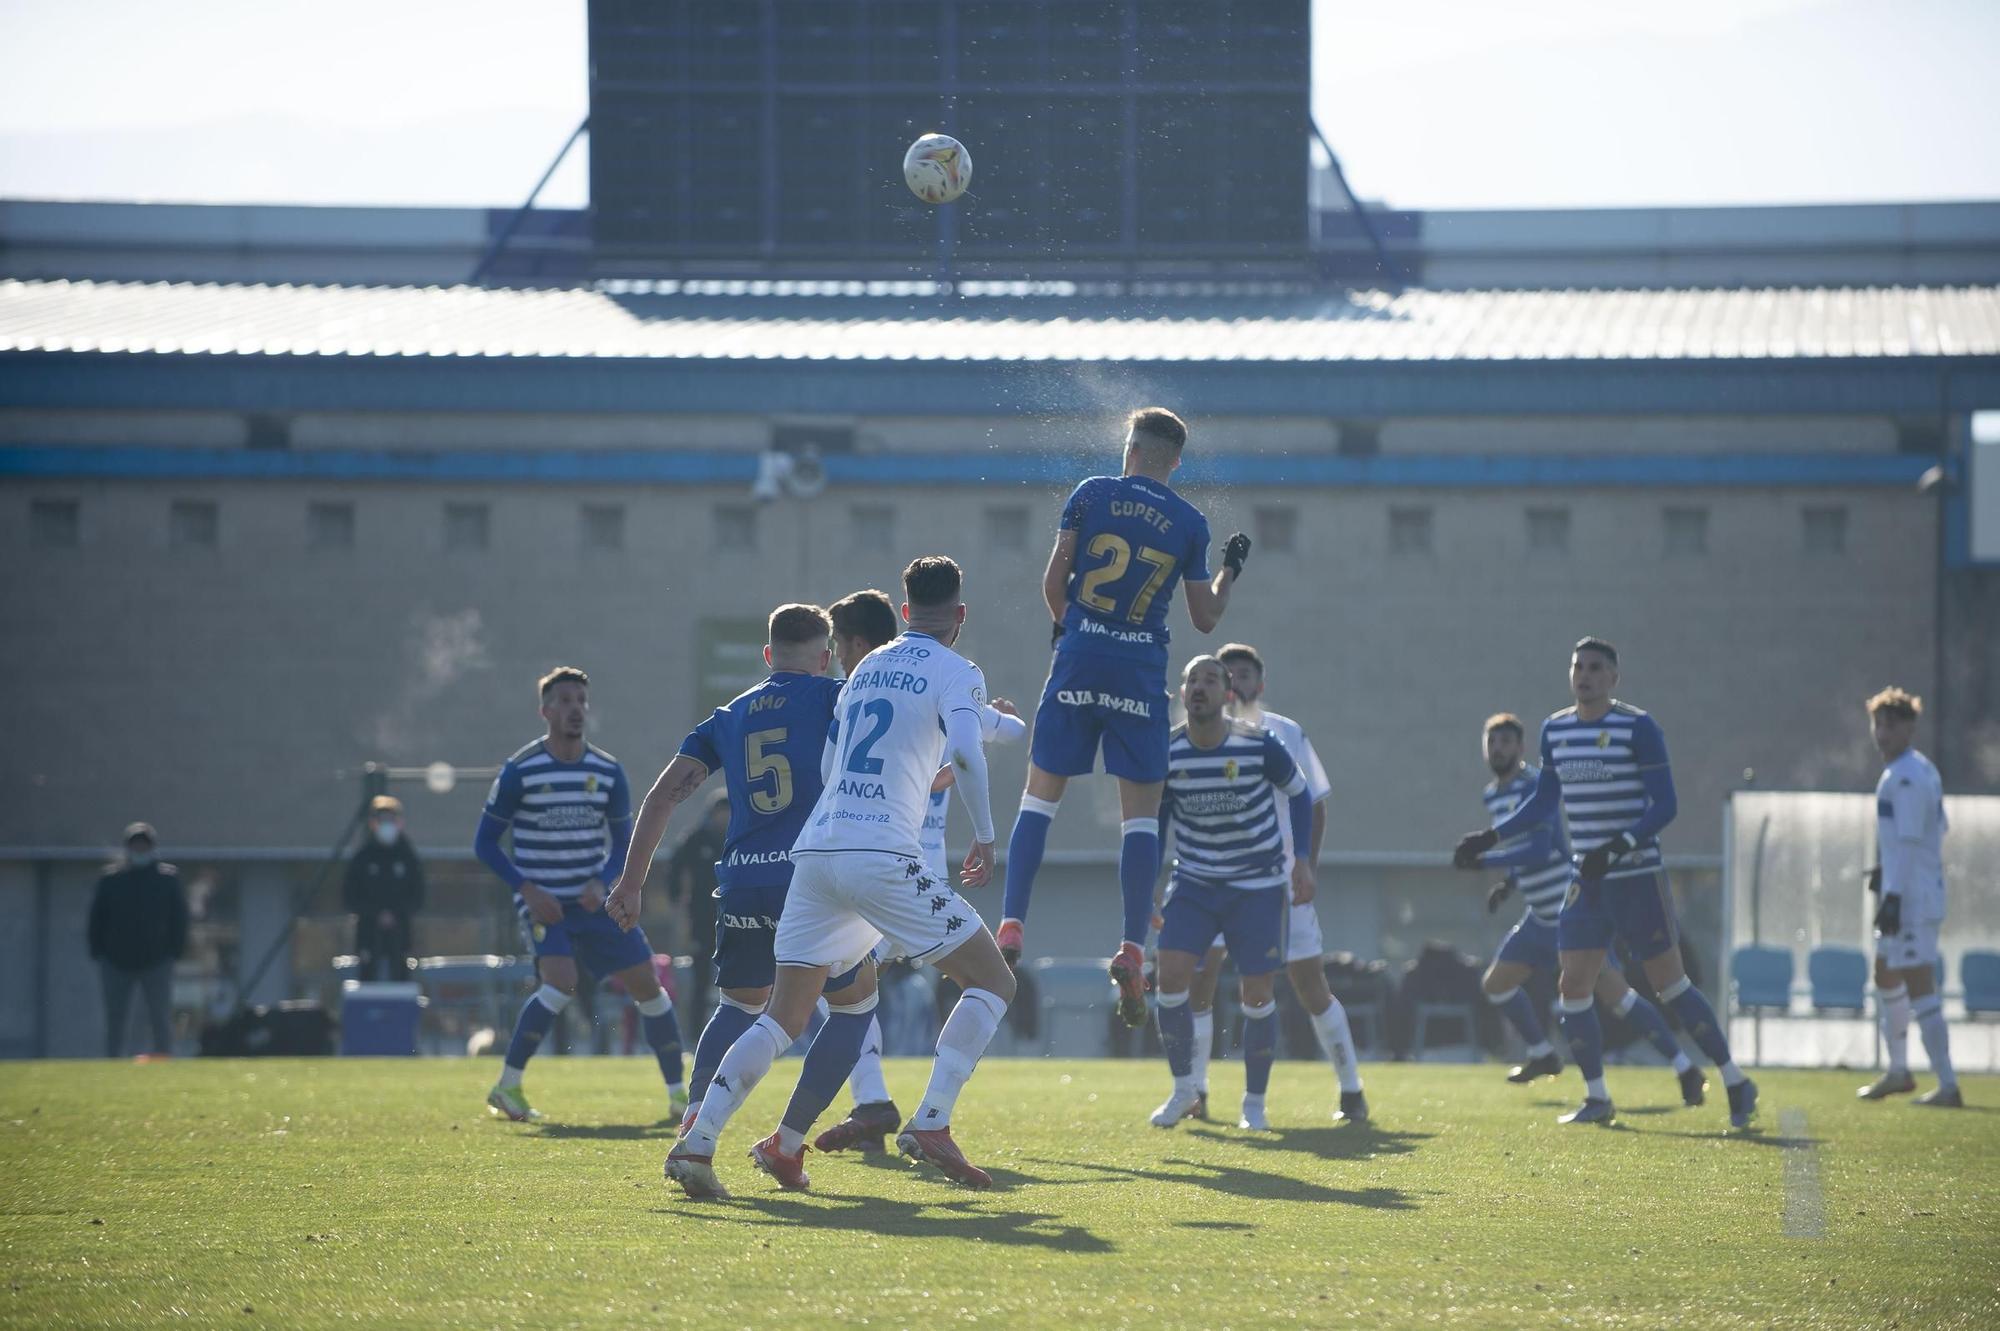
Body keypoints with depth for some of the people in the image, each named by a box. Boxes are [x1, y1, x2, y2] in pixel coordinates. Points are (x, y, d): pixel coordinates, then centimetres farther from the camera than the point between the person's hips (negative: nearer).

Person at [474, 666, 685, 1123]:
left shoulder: (609, 772, 2)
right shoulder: (520, 771, -8)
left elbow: (624, 844, 10)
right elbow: (485, 842, -2)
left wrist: (600, 882, -10)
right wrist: (527, 889, -14)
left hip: (593, 901, 4)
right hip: (543, 903, -4)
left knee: (647, 984, -1)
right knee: (562, 981, -26)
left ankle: (678, 1092, 11)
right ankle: (506, 1087, -14)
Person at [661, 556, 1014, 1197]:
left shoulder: (866, 667, 23)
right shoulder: (956, 673, 3)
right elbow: (966, 753, -15)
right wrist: (984, 836, -3)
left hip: (816, 849, 6)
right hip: (883, 854, -6)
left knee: (785, 1015, 10)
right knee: (993, 981, 5)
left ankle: (696, 1141, -5)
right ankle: (930, 1124, -9)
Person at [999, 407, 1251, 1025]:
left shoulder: (1092, 494, 1)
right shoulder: (1189, 523, 3)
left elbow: (1053, 582, 2)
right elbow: (1206, 617, 8)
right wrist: (1231, 570, 27)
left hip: (1078, 663, 0)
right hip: (1140, 674, 0)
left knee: (1040, 796, 7)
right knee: (1141, 812, 4)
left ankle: (1011, 925, -4)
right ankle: (1132, 950, -5)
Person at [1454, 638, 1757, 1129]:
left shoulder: (1638, 728, -10)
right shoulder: (1554, 730, 8)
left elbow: (1665, 804, -13)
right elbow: (1543, 804, 19)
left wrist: (1619, 846, -25)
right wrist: (1489, 837, 11)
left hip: (1638, 879, -6)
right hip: (1587, 884, 6)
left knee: (1670, 984, -4)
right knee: (1573, 986, 0)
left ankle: (1736, 1083, 6)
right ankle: (1596, 1098, 11)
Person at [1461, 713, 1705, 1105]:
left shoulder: (1534, 786, -18)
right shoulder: (1491, 796, 11)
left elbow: (1540, 851, -27)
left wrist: (1484, 861, -25)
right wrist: (1508, 885, 8)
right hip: (1540, 916, 9)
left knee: (1613, 992, -13)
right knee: (1496, 984, 11)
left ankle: (1687, 1071, -8)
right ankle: (1543, 1056, 32)